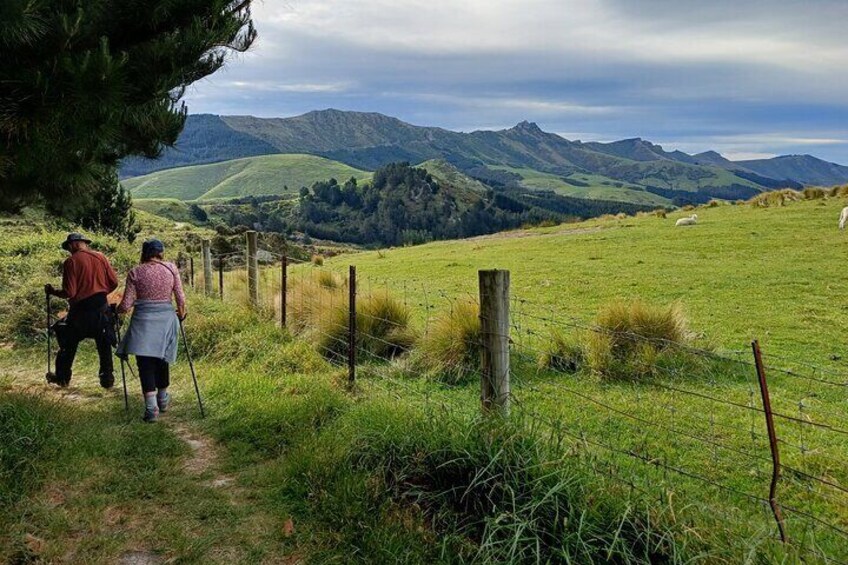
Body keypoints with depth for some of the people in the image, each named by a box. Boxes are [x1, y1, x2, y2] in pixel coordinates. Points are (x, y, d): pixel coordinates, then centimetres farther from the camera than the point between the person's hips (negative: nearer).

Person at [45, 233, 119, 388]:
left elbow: (69, 293, -14)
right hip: (102, 308, 4)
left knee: (69, 344, 15)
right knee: (104, 345, 11)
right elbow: (113, 282, 4)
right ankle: (107, 379, 13)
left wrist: (52, 291, 3)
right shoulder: (101, 257, 2)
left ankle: (62, 377, 27)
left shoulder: (71, 261, -11)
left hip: (81, 309, -3)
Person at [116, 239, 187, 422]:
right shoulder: (171, 268, -1)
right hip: (166, 319, 2)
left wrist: (116, 311, 16)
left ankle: (151, 407, -10)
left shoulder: (135, 272, -4)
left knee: (145, 362, 0)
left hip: (143, 320, -2)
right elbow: (181, 298, 0)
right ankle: (163, 399, 32)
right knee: (162, 359, 18)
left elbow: (126, 305, -5)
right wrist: (181, 314, 19)